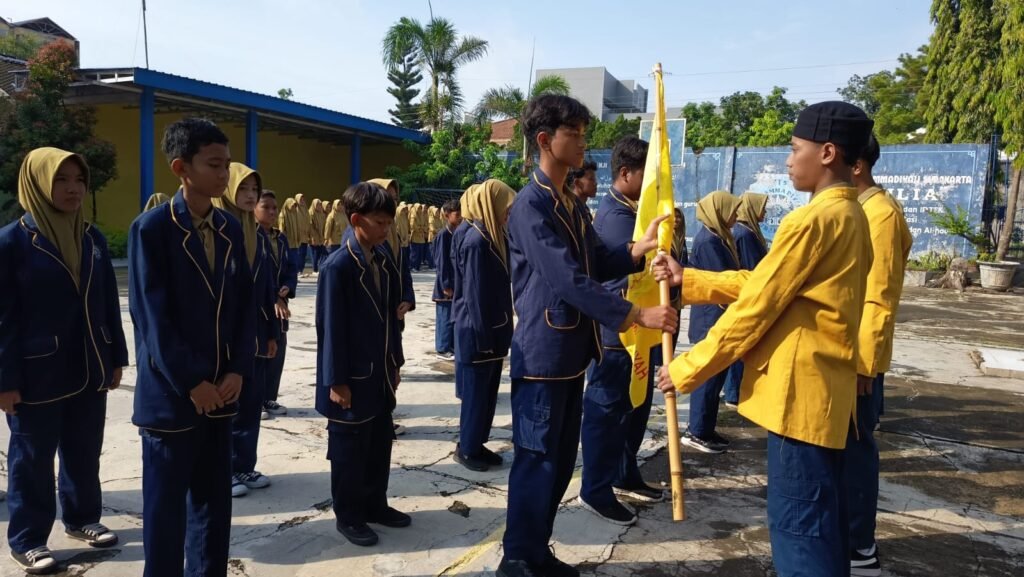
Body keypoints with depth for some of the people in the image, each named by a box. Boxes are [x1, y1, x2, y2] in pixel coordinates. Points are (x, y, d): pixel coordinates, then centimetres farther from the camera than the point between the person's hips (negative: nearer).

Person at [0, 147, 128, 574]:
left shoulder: (93, 238, 5)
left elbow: (108, 303, 8)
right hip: (38, 372, -5)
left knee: (85, 450, 16)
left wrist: (116, 357, 8)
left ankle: (82, 518, 33)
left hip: (88, 367, 5)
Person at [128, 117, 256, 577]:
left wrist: (238, 371, -3)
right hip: (171, 392, -5)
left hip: (221, 388, 5)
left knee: (214, 499, 14)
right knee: (165, 504, 7)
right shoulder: (151, 228, -10)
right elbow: (151, 315, -13)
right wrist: (192, 382, -13)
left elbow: (245, 303, 7)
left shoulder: (230, 228, 6)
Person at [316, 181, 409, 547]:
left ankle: (375, 504, 33)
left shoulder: (384, 258, 5)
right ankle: (348, 516, 23)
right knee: (349, 447, 7)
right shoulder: (338, 266, -17)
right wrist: (337, 381, -15)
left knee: (380, 442, 17)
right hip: (352, 375, -7)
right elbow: (331, 327, -16)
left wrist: (395, 362, 13)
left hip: (380, 371, 7)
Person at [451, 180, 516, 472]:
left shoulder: (491, 235, 9)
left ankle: (476, 444, 28)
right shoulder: (476, 240, -19)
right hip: (477, 331, -9)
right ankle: (466, 449, 18)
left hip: (493, 328, 9)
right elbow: (475, 294, -20)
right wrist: (482, 337, -18)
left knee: (488, 392, 16)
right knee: (475, 393, 4)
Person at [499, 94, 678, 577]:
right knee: (536, 457, 1)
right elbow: (568, 279, -23)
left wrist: (639, 248, -7)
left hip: (571, 349, 9)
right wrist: (636, 315, -22)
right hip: (543, 352, -9)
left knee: (561, 457, 16)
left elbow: (597, 264, 11)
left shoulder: (571, 203, 14)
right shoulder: (531, 203, -16)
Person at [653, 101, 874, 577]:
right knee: (821, 520, 19)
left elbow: (754, 308, -17)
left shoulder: (811, 220, -17)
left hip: (799, 390, -10)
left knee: (796, 525, 0)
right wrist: (687, 279, 9)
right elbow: (761, 283, 11)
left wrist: (687, 369, -9)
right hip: (827, 388, 10)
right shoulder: (851, 216, 13)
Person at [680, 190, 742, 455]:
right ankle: (697, 432, 6)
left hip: (717, 318, 10)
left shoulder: (717, 237, 14)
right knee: (710, 374, -3)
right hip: (712, 318, -10)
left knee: (714, 373, 14)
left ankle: (702, 427, 23)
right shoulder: (708, 240, -18)